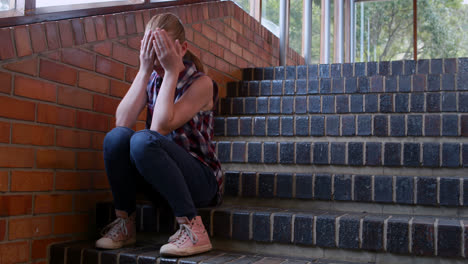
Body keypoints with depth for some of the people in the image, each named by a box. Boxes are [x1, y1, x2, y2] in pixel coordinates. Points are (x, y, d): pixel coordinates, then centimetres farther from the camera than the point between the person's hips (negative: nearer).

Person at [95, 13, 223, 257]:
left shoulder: (201, 83, -11)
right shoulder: (151, 80, 4)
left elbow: (160, 126, -25)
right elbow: (122, 122, -13)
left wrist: (172, 70, -22)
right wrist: (144, 70, -15)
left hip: (201, 179, -5)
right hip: (159, 177, 5)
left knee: (143, 140, -31)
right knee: (116, 136, -21)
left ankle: (192, 228, -24)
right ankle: (124, 224, -6)